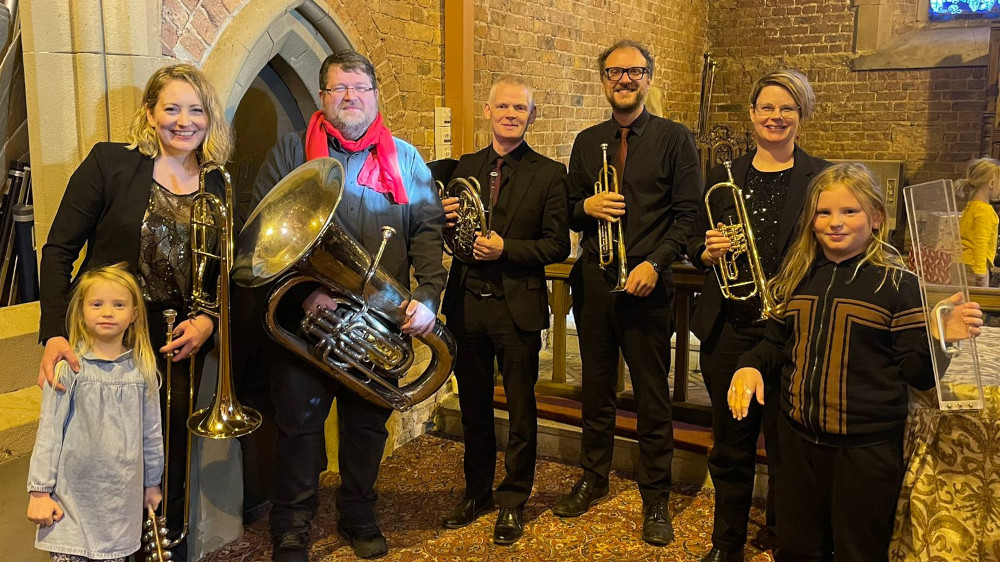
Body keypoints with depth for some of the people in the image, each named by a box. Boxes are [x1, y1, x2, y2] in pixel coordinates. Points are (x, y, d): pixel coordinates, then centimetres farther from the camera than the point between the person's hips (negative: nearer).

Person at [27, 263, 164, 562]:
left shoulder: (142, 369, 1)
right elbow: (49, 431, -5)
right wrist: (39, 491, -5)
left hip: (122, 496, 3)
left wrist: (152, 483, 16)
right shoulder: (69, 367, -8)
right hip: (72, 494, -2)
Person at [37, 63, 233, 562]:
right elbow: (58, 250, -6)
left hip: (176, 349, 3)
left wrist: (207, 321, -9)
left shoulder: (219, 190, 4)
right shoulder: (110, 163, -5)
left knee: (168, 478, 9)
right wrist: (54, 334, -16)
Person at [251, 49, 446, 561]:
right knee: (299, 422, 5)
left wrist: (427, 294, -11)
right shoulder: (290, 152, 2)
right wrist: (302, 290, -16)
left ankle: (359, 516, 32)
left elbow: (429, 230, 3)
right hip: (306, 316, -2)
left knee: (368, 422, 13)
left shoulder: (404, 159, 8)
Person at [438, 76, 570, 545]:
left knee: (521, 411, 8)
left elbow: (557, 246, -8)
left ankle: (513, 501, 25)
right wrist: (446, 220, -10)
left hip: (518, 307, -4)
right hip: (467, 303, 4)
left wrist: (506, 248, -20)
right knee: (473, 407, 16)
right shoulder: (465, 168, 8)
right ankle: (477, 492, 34)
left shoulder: (549, 173, -3)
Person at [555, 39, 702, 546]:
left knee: (652, 395, 4)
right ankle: (593, 479, 31)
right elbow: (570, 213, 15)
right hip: (592, 281, 4)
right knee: (596, 386, 14)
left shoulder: (674, 138, 0)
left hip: (646, 283, -3)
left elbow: (688, 214, -4)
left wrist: (655, 263, -16)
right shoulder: (587, 142, 11)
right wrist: (586, 207, -8)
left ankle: (655, 497, 19)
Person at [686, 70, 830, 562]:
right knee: (730, 447, 13)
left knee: (786, 448, 7)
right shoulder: (723, 176, 9)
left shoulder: (822, 178, 0)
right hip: (728, 329, 3)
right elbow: (695, 243, 14)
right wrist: (707, 251, -8)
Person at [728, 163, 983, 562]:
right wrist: (751, 366, -4)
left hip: (867, 450, -4)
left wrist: (940, 339, -27)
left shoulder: (896, 282, -10)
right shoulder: (798, 276, 4)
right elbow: (776, 345, 14)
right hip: (798, 440, 5)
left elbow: (917, 372, -9)